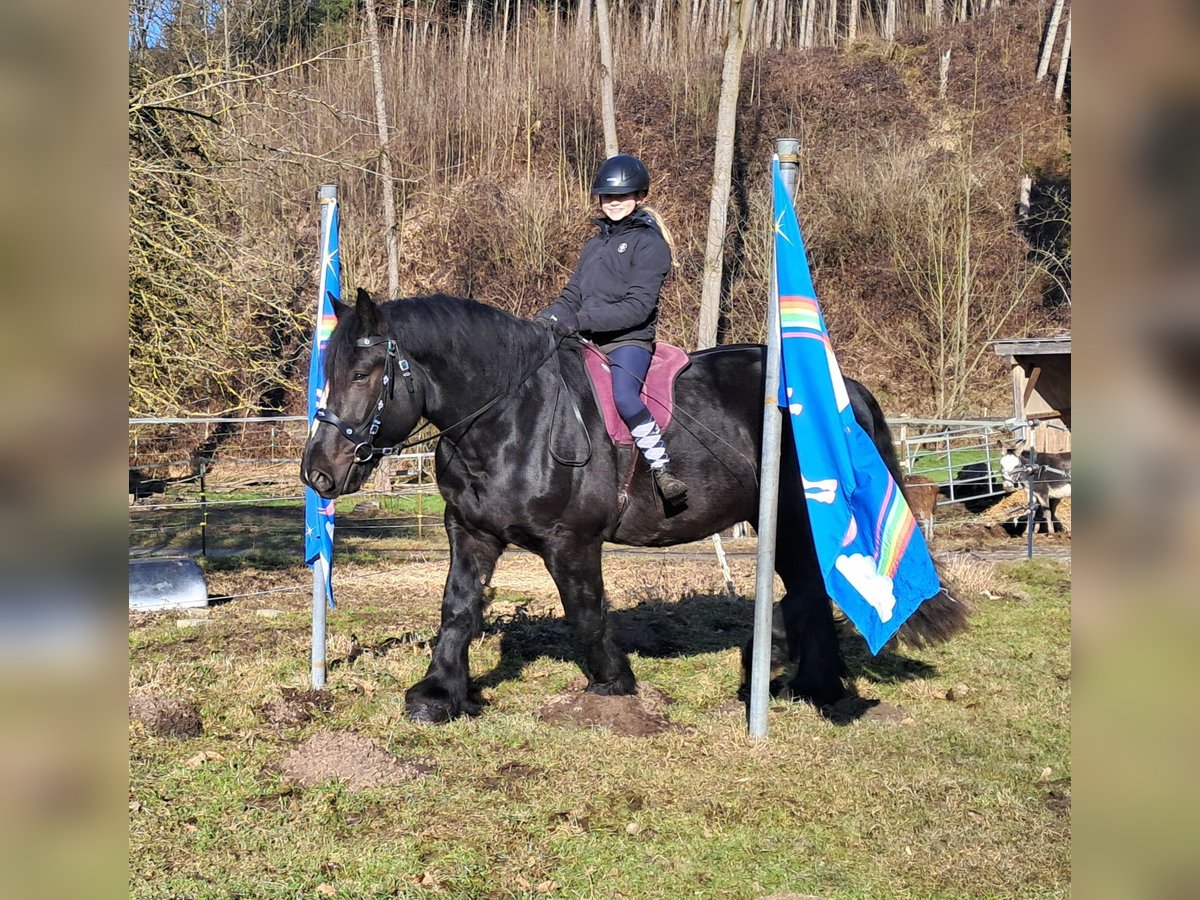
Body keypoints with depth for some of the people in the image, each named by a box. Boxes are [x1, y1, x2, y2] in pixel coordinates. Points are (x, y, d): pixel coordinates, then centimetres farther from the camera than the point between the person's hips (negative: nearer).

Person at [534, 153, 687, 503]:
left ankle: (663, 470, -29)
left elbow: (637, 307, -14)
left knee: (624, 395, -33)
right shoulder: (595, 243, 20)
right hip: (588, 342, 8)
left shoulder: (649, 243, -3)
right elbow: (572, 297, 18)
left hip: (629, 339, -8)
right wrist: (549, 318, -6)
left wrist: (579, 320, -22)